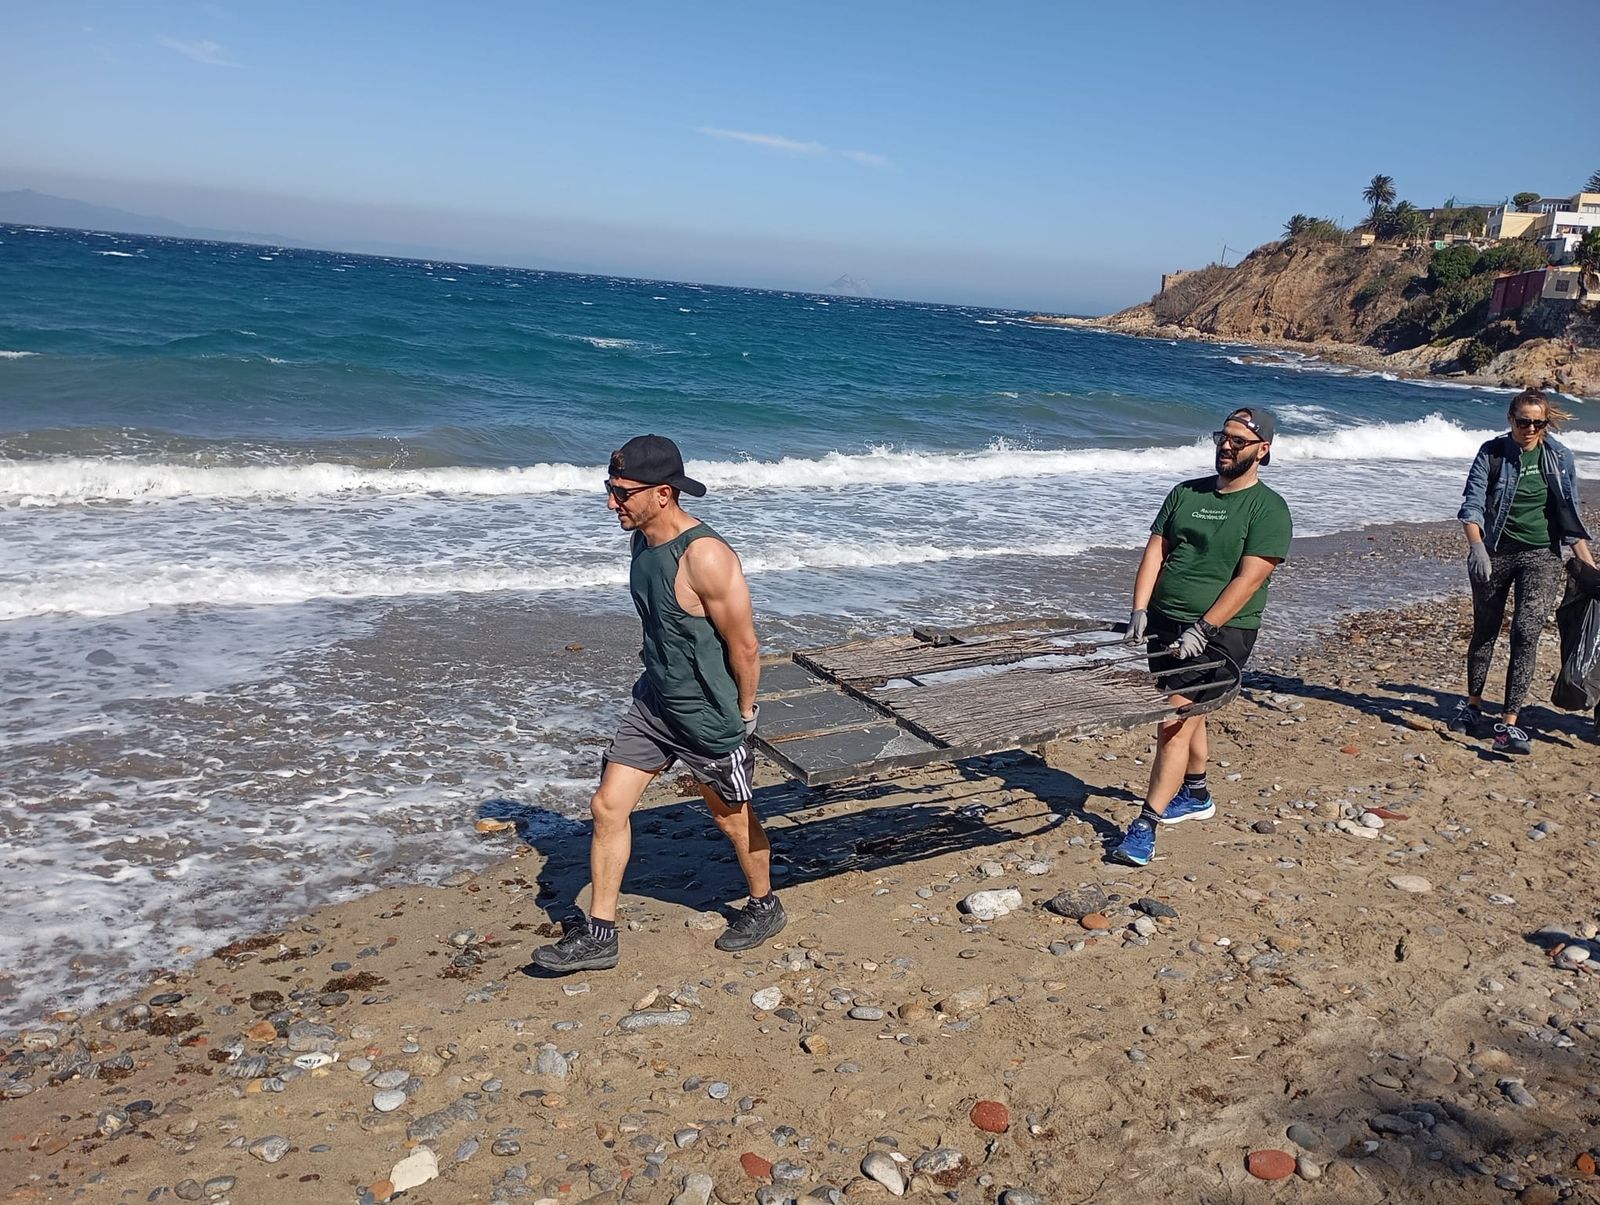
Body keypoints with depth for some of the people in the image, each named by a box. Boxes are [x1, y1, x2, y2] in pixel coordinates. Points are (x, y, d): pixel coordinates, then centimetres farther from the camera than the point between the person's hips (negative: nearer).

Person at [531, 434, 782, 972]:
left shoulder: (706, 558, -28)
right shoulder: (643, 540, -1)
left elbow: (744, 647, -20)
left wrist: (744, 715, -10)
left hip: (710, 716, -8)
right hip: (654, 701, 8)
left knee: (732, 817, 13)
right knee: (608, 806, 5)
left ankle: (765, 908, 39)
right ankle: (598, 936, 17)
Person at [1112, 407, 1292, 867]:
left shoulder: (1269, 509, -6)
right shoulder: (1186, 493, 11)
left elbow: (1248, 580, -15)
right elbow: (1155, 553, 7)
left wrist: (1202, 629, -22)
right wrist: (1140, 610, -6)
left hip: (1220, 632, -6)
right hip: (1165, 623, 7)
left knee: (1174, 722, -14)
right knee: (1185, 713, 20)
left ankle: (1145, 827, -14)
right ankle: (1196, 796, 41)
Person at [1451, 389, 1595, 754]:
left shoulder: (1560, 458, 2)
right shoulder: (1492, 453, -3)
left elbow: (1569, 517, 7)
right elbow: (1472, 504, -10)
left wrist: (1589, 565, 1)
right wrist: (1477, 547, -26)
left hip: (1541, 556, 0)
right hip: (1494, 553, 0)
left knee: (1526, 634, -12)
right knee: (1485, 631, 13)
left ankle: (1510, 724, -11)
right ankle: (1472, 705, 32)